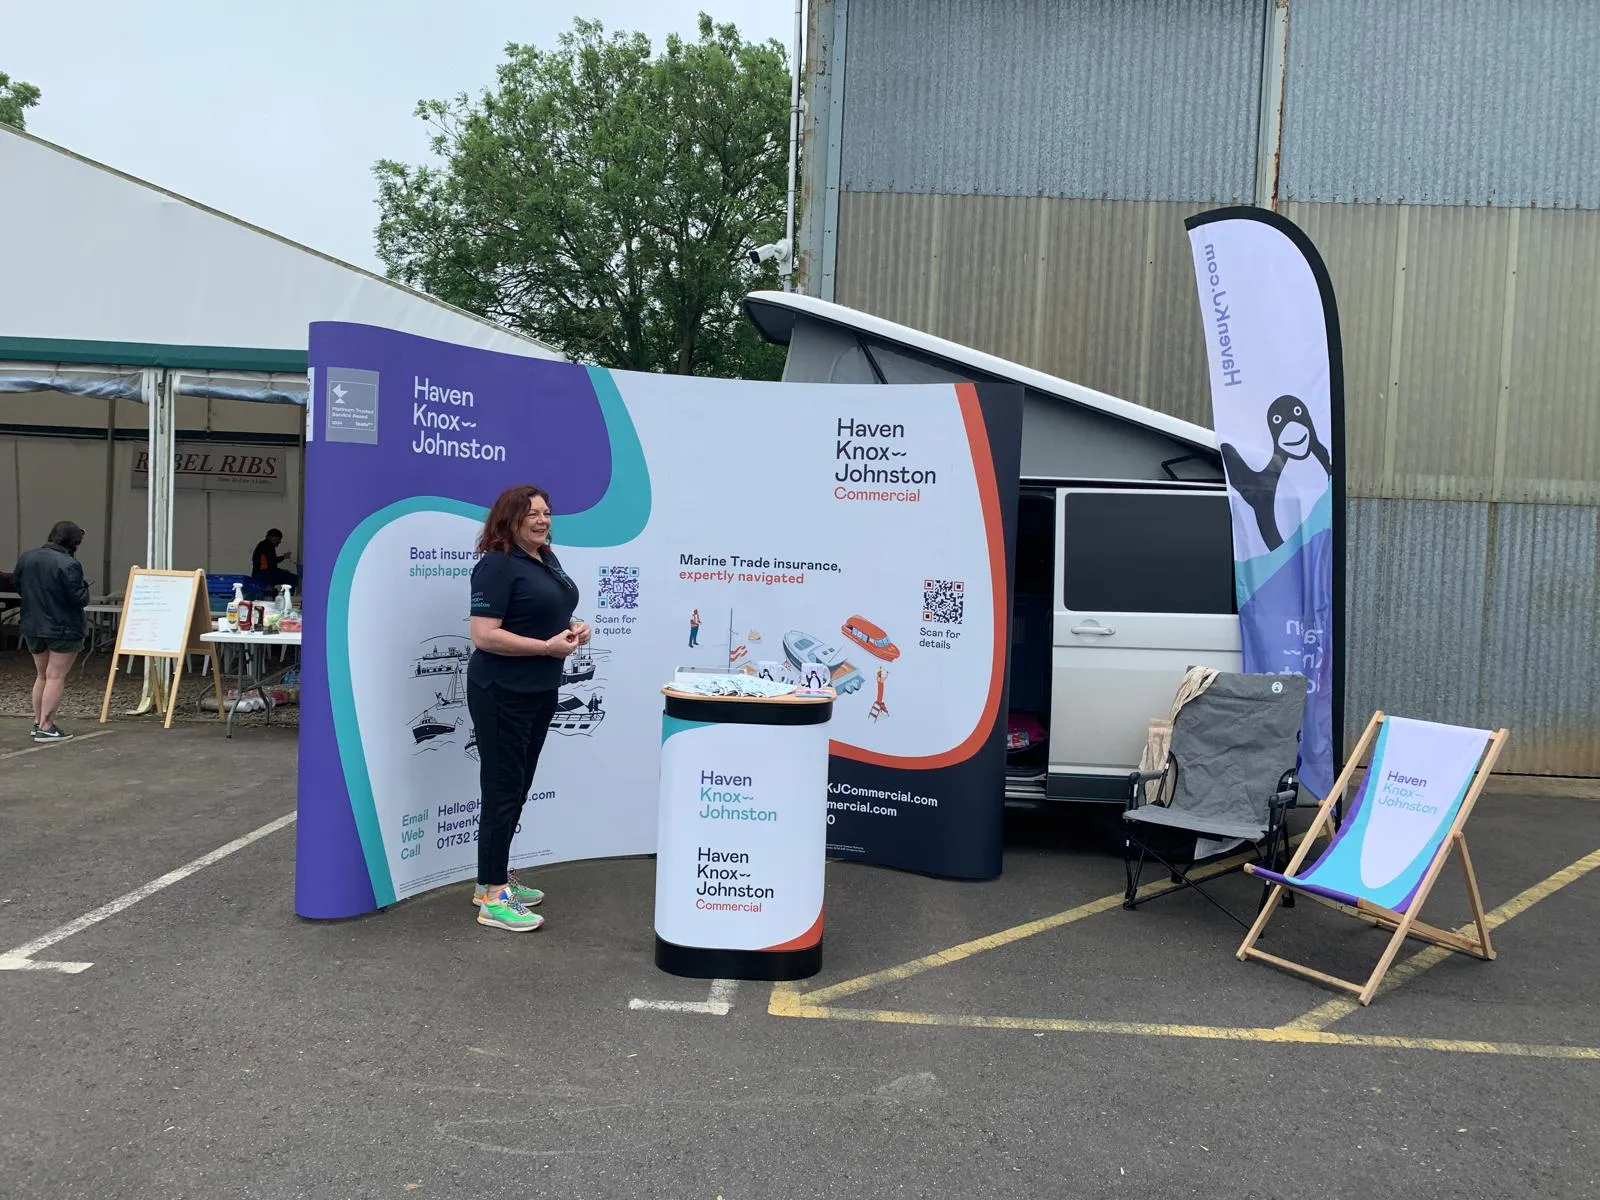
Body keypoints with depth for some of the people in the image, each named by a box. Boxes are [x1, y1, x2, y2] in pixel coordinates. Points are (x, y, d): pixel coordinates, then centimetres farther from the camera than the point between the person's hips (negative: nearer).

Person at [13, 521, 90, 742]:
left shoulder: (26, 558, 3)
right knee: (56, 677, -1)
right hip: (63, 630, -7)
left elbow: (19, 588, 13)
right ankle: (46, 727, -1)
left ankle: (38, 722, 24)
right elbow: (80, 599, -19)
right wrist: (84, 586, 0)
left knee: (41, 676, 19)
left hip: (32, 627, 7)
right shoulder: (69, 565, -20)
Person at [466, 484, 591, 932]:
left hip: (541, 691, 9)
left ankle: (496, 876, 28)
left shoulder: (548, 559, 10)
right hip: (502, 693, -9)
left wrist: (574, 627, 2)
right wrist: (548, 646, -22)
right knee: (502, 789, -3)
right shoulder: (497, 565, -16)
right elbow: (484, 635, -22)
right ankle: (492, 899, 4)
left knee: (519, 788, 16)